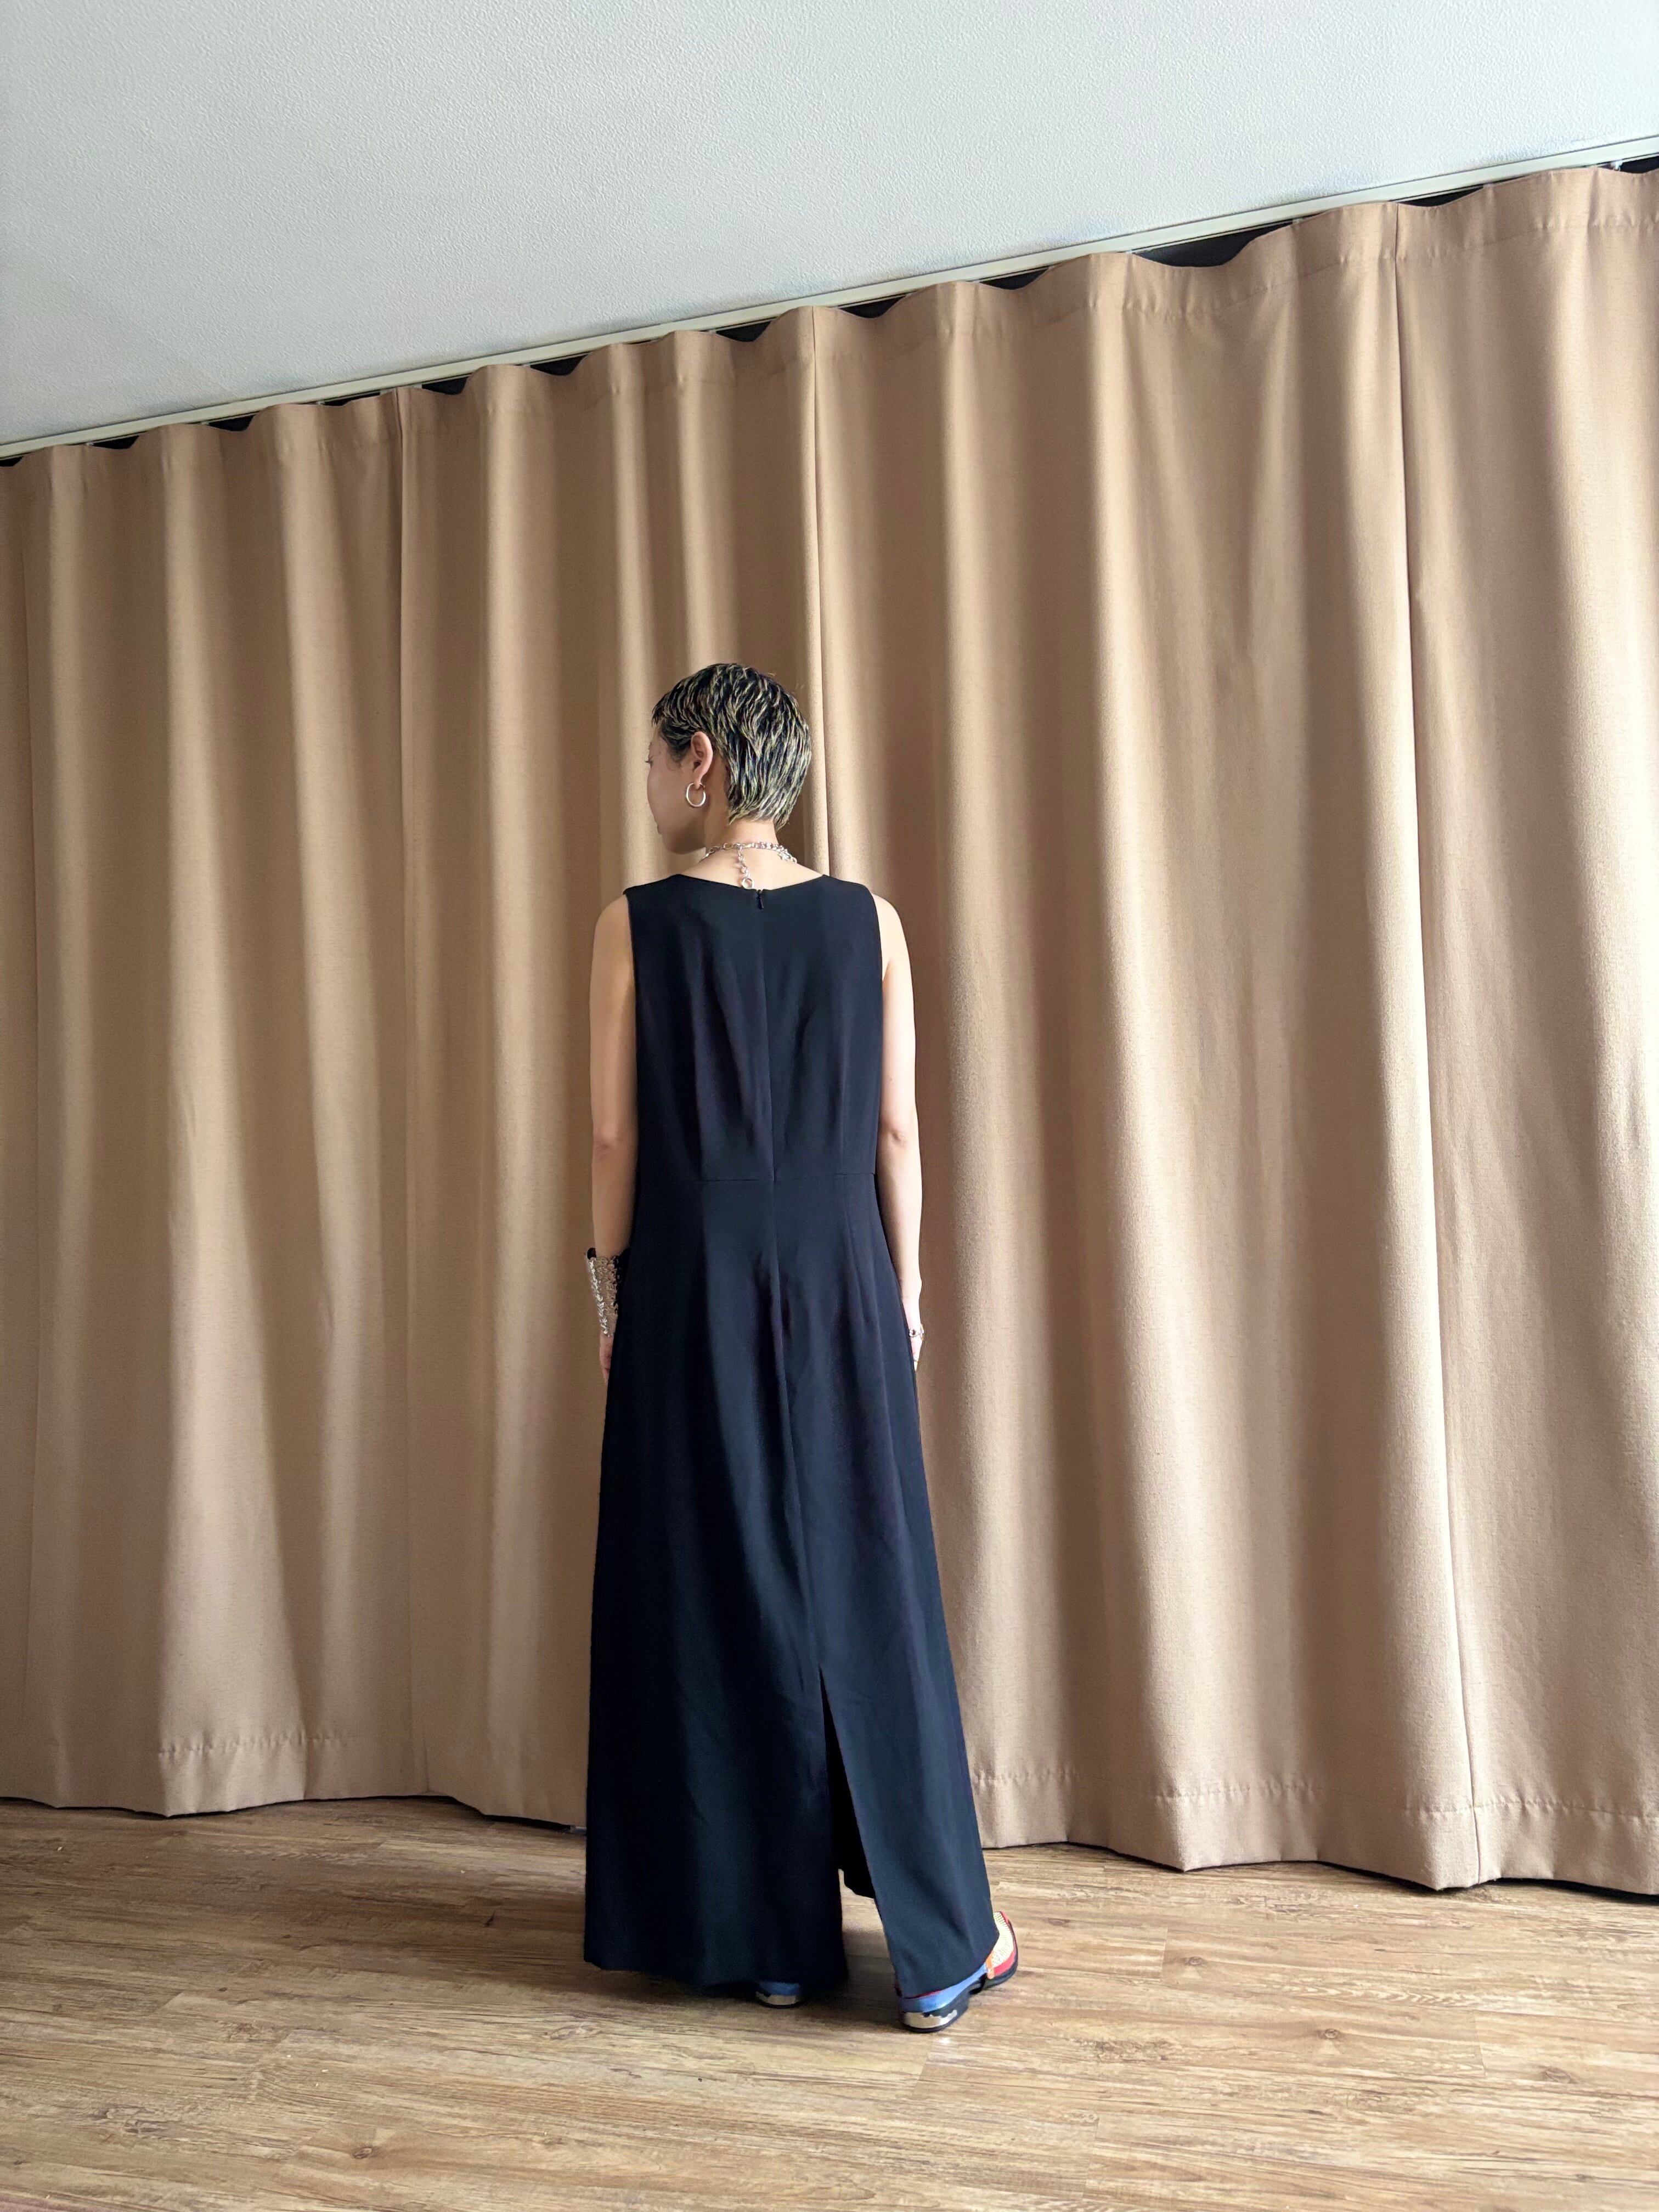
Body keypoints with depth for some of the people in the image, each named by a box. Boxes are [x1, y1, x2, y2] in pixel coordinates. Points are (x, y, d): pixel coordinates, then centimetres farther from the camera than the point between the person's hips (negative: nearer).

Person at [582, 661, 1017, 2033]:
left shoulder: (638, 925, -5)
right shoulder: (868, 921, 0)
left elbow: (615, 1135, -4)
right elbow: (896, 1131, 1)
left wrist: (613, 1291, 6)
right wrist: (903, 1288, 9)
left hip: (693, 1293, -1)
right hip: (840, 1288, 2)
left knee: (720, 1596, 9)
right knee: (870, 1591, 9)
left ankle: (767, 1935, 22)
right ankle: (941, 1944, 16)